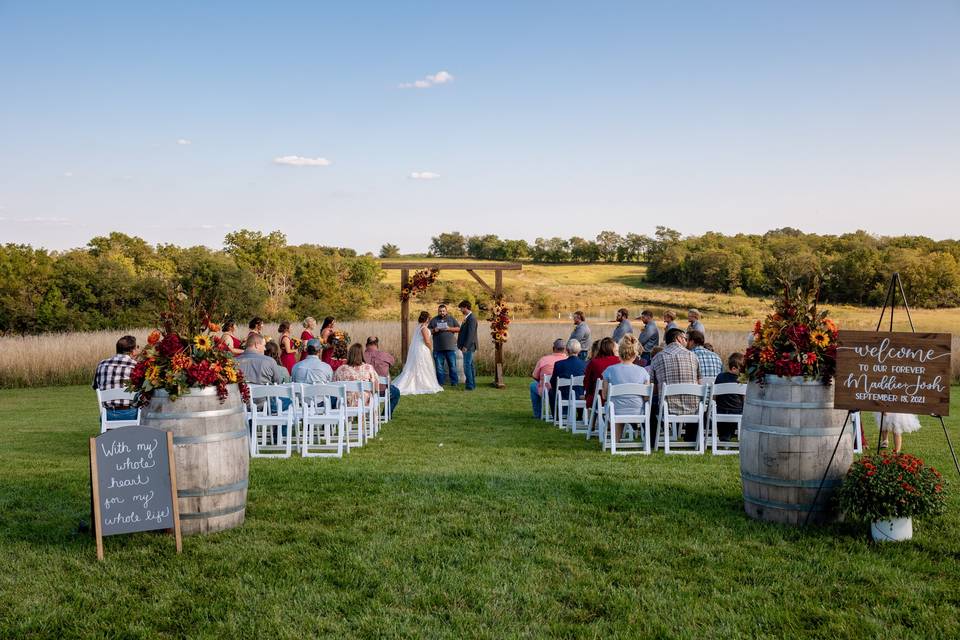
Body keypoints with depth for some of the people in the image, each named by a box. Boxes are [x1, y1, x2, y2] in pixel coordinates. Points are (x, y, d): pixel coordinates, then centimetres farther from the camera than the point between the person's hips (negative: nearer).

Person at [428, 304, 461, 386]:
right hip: (438, 348, 1)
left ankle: (454, 382, 6)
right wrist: (434, 330, -9)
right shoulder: (434, 320, 11)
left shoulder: (451, 319, 8)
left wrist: (449, 329, -11)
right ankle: (440, 382, 11)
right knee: (439, 366, 4)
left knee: (452, 365, 0)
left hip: (450, 347, -1)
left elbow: (459, 329, 4)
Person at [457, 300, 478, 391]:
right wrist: (462, 345, 15)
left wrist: (465, 346, -23)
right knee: (470, 365, 14)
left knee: (467, 365, -9)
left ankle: (470, 386, -6)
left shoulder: (471, 318, -16)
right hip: (467, 346, 10)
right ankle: (472, 384, 20)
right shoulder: (467, 317, 14)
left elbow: (471, 333, -21)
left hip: (468, 346, -10)